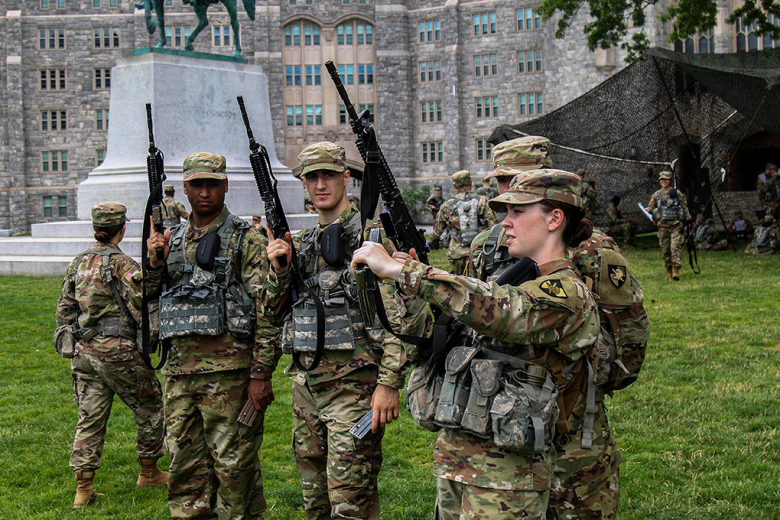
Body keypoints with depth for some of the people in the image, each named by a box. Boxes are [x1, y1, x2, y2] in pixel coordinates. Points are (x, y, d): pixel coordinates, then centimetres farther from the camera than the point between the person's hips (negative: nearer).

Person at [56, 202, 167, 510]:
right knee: (150, 409, 12)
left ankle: (83, 489, 7)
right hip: (118, 349, -6)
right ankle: (148, 473, 24)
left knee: (90, 418, 9)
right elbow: (141, 308, -16)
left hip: (85, 350, 7)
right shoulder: (121, 264, -12)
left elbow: (64, 310, 14)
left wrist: (70, 338, 24)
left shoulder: (78, 263, 9)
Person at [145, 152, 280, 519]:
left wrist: (261, 374, -14)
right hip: (179, 367, 6)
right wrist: (153, 262, 3)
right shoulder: (172, 240, 16)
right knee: (185, 465, 12)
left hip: (228, 367, -6)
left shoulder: (246, 240, -3)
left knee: (234, 465, -1)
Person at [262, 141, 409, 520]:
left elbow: (396, 314, -12)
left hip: (352, 380, -7)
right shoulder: (301, 243, 15)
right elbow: (272, 308, 18)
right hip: (305, 382, 7)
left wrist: (389, 383, -17)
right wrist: (278, 268, -1)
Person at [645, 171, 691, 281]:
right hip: (663, 225, 4)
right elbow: (651, 206, 19)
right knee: (665, 249, 6)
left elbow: (685, 207, 3)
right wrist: (648, 209, -5)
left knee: (676, 247, -13)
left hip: (676, 225, -4)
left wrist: (687, 221, -2)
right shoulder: (656, 195, 10)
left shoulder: (676, 193, 0)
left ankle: (676, 270, -17)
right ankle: (669, 272, 16)